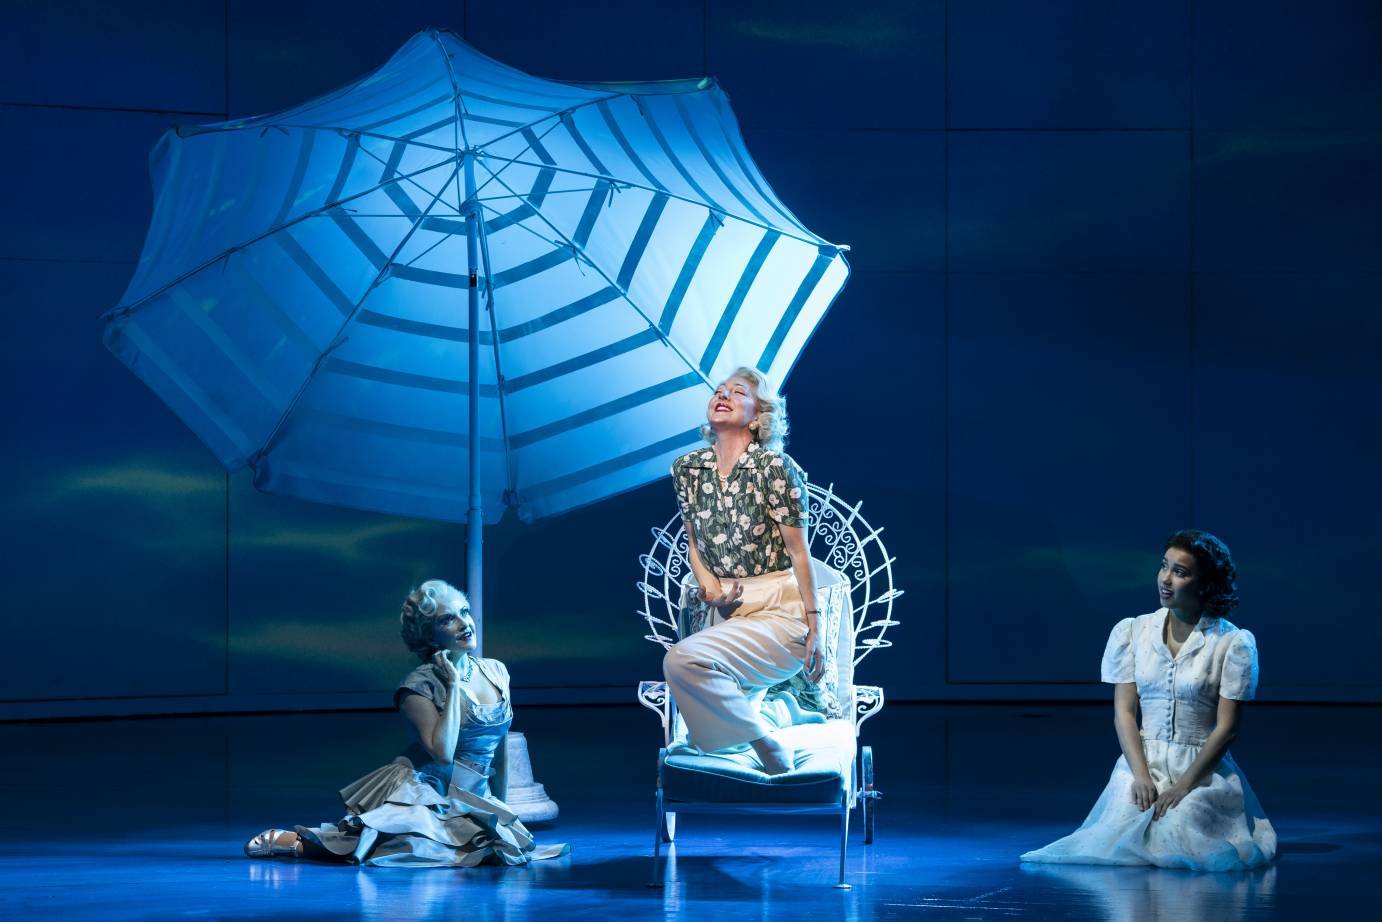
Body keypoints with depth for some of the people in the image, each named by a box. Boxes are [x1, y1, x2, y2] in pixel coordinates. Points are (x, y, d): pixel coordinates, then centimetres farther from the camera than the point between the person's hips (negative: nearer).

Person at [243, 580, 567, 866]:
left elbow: (500, 747, 19)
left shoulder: (496, 672, 8)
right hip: (419, 792, -8)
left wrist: (499, 805, 23)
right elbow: (443, 752, -22)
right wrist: (453, 685, -17)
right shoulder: (419, 685, -10)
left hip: (470, 801, 8)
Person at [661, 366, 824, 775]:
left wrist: (814, 627, -8)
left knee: (682, 659, -28)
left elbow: (798, 550, -8)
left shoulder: (775, 466, -10)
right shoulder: (687, 468, 7)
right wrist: (706, 581, -4)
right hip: (728, 610, 6)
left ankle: (771, 753, -15)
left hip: (780, 611, -6)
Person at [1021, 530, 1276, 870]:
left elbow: (1226, 727, -8)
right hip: (1143, 762, 2)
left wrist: (1183, 786, -17)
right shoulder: (1131, 632, 4)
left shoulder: (1234, 643, -5)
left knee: (1178, 835, -29)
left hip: (1205, 768, -2)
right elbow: (1124, 712, 0)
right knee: (1125, 838, -25)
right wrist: (1141, 775, -15)